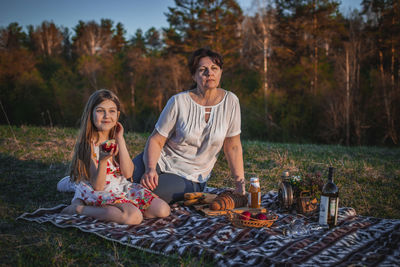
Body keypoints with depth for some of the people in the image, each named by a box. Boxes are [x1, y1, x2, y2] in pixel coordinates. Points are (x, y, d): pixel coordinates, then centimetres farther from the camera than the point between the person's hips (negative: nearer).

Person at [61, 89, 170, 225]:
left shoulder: (115, 139, 4)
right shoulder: (89, 144, -14)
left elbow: (128, 173, -10)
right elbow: (97, 186, -17)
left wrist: (120, 139, -13)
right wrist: (102, 161, -36)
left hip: (122, 187, 7)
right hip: (98, 193, -7)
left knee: (163, 210, -5)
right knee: (134, 217, -31)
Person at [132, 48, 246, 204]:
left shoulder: (230, 102, -7)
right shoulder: (178, 102, -11)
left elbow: (233, 146, -1)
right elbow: (156, 140, -8)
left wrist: (240, 182, -6)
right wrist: (150, 169, -26)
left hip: (190, 177, -1)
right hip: (162, 160, 1)